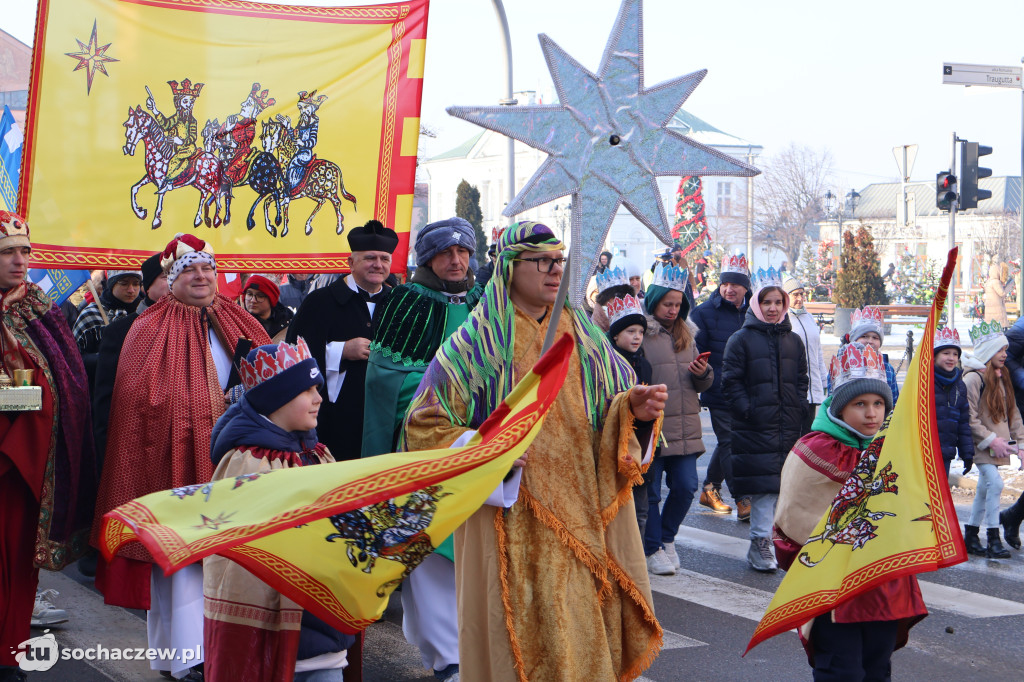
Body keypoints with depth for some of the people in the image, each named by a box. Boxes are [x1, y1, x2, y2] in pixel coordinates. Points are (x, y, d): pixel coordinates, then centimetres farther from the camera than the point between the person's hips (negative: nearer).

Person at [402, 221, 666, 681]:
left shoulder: (583, 337, 11)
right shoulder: (475, 344, -3)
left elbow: (614, 406, 11)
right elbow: (424, 427, -4)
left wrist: (635, 409, -12)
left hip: (583, 514, 4)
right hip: (513, 522, -4)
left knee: (586, 627, 4)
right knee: (526, 632, -3)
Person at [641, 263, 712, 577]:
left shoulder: (686, 334, 15)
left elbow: (702, 384, 20)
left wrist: (703, 373, -2)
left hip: (685, 429, 6)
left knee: (686, 486, 6)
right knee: (650, 491, 1)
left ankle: (666, 537, 28)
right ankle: (653, 549, 14)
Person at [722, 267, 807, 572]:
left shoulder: (793, 340, 14)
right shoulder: (741, 339, 0)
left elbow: (801, 380, 18)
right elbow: (730, 381, -3)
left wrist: (799, 410, 4)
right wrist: (746, 410, -13)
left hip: (788, 427, 5)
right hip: (755, 427, -5)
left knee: (785, 483, 5)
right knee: (763, 484, -10)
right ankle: (760, 544, -5)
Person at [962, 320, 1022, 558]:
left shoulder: (1002, 377, 13)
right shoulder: (973, 378, -13)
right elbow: (969, 418, -16)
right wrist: (991, 440, -18)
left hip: (997, 444, 8)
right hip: (981, 445, -8)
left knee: (985, 488, 12)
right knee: (995, 483, -18)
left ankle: (971, 536, 21)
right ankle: (993, 540, -15)